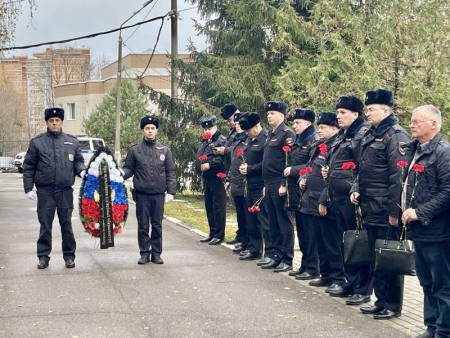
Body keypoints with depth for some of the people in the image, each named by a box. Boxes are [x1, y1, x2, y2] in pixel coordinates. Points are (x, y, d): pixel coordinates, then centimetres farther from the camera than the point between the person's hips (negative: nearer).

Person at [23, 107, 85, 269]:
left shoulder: (72, 141, 6)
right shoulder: (37, 142, 1)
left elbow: (78, 161, 14)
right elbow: (29, 167, 3)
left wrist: (82, 171, -9)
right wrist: (28, 188, -2)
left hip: (66, 191, 1)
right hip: (45, 191, -1)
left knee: (67, 225, 8)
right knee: (45, 225, 5)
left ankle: (69, 256, 16)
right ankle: (43, 256, 14)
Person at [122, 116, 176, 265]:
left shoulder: (165, 150, 5)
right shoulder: (134, 150, 3)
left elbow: (170, 173, 5)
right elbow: (129, 169, 5)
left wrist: (171, 192, -2)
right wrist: (121, 173, -17)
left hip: (159, 194, 1)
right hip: (141, 194, -1)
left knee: (157, 225, 7)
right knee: (143, 225, 5)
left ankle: (156, 253, 16)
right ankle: (144, 253, 14)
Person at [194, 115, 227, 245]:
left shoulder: (221, 140, -7)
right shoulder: (204, 142, 20)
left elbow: (224, 158, -19)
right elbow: (198, 157, 23)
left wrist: (210, 164, -22)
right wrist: (198, 167, 4)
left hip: (217, 178, -9)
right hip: (206, 178, 9)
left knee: (218, 207, -5)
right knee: (209, 207, 14)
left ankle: (219, 235, 0)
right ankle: (212, 233, 22)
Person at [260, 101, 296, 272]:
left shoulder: (287, 133, -10)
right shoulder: (270, 135, 18)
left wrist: (284, 185, -20)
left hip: (280, 186, -9)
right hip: (270, 185, 9)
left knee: (284, 222, -3)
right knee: (273, 223, 12)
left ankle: (287, 260, 2)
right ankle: (278, 256, 19)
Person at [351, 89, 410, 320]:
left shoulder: (396, 136, -13)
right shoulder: (371, 135, 14)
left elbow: (399, 176, -19)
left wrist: (394, 211, -21)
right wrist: (356, 190, 7)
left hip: (386, 211, -9)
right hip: (370, 209, 9)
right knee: (375, 257, 15)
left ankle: (393, 306, 12)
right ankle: (381, 301, 26)